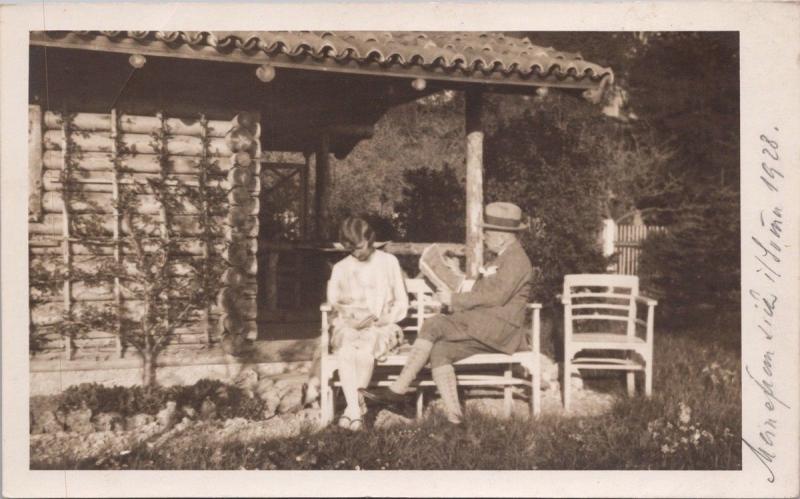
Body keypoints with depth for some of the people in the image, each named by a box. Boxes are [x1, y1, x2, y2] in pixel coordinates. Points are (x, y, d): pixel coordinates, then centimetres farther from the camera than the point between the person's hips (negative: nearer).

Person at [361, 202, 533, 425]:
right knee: (440, 351, -12)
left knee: (434, 324, -20)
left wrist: (455, 299, -11)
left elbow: (495, 296, -18)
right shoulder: (505, 258, 24)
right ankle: (454, 415, -19)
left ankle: (398, 391, -17)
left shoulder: (516, 259, -8)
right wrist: (458, 304, 4)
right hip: (486, 329, 9)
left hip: (497, 329, -9)